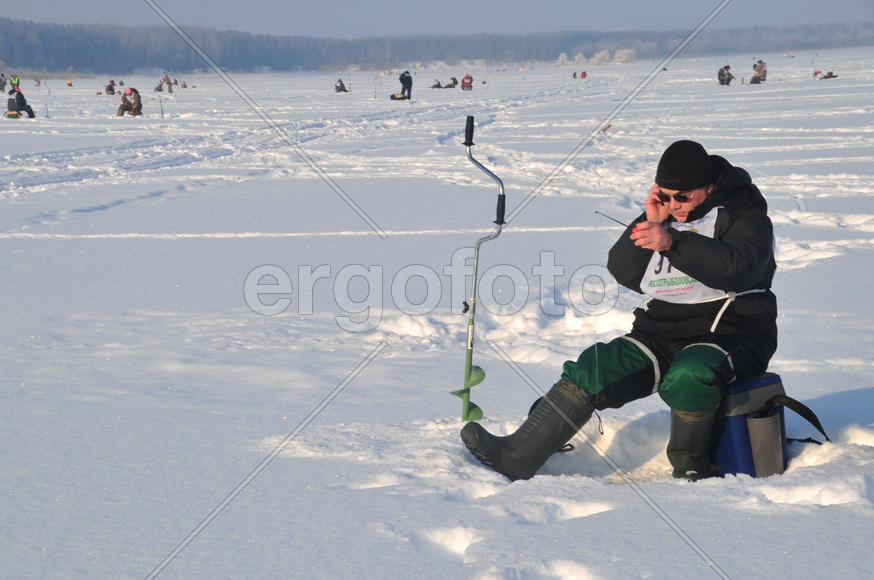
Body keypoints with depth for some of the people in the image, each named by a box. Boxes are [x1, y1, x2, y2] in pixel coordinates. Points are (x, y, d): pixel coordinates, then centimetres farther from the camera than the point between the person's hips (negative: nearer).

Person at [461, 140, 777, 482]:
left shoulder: (743, 215, -4)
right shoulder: (663, 215, 15)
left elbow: (740, 267, -26)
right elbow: (623, 273, 9)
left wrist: (672, 242, -38)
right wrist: (649, 222, -5)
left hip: (730, 334, -6)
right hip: (664, 332, 6)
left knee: (686, 378, -38)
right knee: (594, 368, -14)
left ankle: (689, 467, -14)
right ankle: (518, 456, -17)